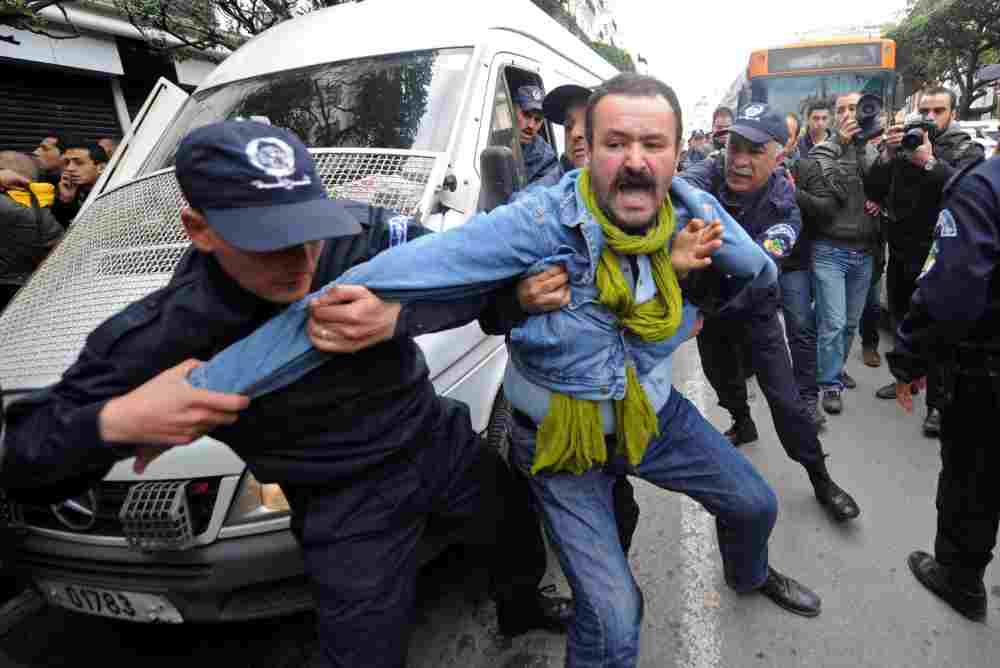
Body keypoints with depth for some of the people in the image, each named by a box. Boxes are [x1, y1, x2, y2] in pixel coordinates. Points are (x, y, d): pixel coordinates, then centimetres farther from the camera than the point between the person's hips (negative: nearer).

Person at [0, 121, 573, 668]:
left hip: (444, 444, 4)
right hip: (349, 506, -3)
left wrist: (397, 317, -38)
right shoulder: (158, 337, -23)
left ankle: (520, 608, 65)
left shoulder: (361, 233, -22)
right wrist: (114, 422, -37)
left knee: (524, 540, 27)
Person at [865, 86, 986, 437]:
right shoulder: (904, 144, 9)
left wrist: (930, 162, -27)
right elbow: (873, 190, -1)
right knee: (901, 320, 16)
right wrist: (887, 154, -14)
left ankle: (937, 403, 6)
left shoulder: (967, 149, 0)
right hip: (900, 251, 4)